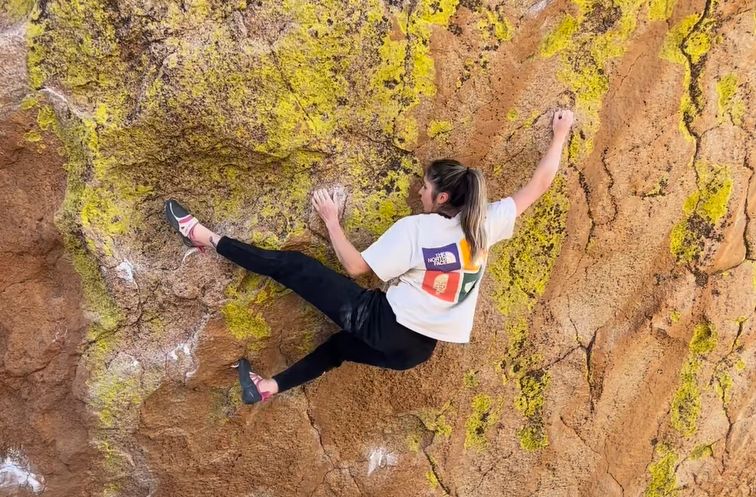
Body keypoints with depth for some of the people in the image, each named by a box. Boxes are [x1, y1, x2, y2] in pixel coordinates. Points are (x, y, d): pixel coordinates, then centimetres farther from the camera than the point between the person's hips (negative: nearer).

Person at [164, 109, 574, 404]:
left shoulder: (414, 228, -13)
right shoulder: (487, 224, -2)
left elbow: (354, 266, -8)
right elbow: (539, 184, 7)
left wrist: (331, 220, 5)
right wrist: (561, 133, 17)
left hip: (384, 321, -6)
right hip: (416, 349, 6)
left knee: (293, 266, 2)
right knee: (342, 344, 35)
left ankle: (207, 238, 11)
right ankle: (272, 387, 41)